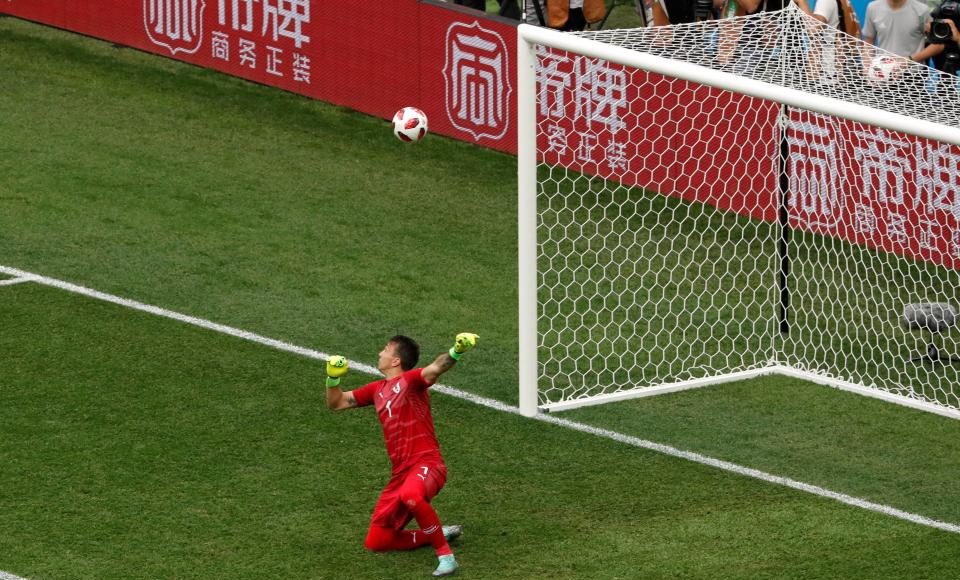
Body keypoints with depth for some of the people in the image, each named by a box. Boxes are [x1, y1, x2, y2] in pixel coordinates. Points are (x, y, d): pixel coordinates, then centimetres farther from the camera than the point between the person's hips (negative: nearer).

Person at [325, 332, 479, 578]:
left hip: (426, 464, -8)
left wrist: (455, 352, -46)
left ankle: (446, 555, -30)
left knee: (410, 496, -44)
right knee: (375, 542, 7)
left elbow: (435, 368, -25)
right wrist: (333, 378, 7)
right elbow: (337, 403, 26)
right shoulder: (377, 389, 19)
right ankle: (439, 534, 19)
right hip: (400, 473, 8)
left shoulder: (410, 379, -4)